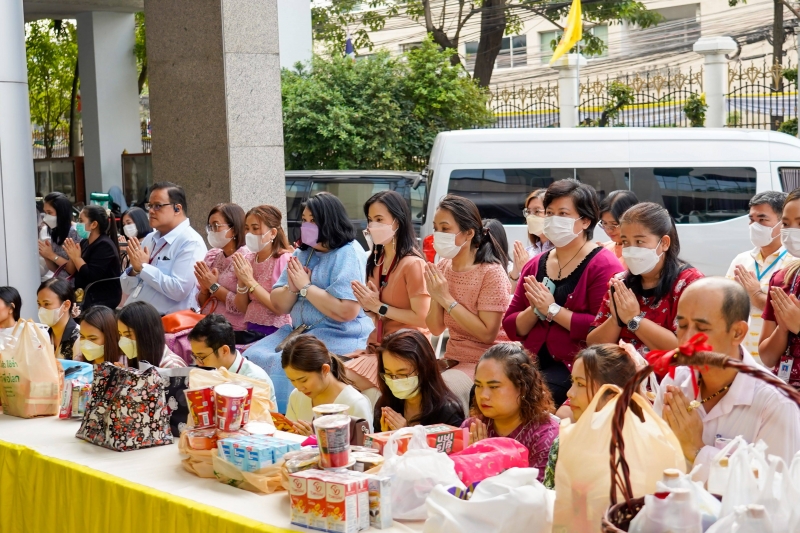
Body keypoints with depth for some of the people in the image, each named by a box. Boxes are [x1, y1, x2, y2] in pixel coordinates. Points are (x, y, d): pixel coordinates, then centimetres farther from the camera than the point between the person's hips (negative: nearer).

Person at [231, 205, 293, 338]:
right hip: (252, 330, 6)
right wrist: (242, 282, -7)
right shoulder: (247, 260, 7)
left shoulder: (286, 260, -10)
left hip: (277, 332, -5)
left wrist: (250, 281, -17)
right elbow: (243, 308, 10)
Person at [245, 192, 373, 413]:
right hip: (301, 332, 8)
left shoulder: (349, 254, -10)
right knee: (254, 359, -11)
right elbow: (279, 306, 13)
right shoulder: (303, 253, 13)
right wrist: (292, 288, -9)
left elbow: (346, 311, -22)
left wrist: (305, 287, -13)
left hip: (340, 337, -8)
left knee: (284, 367, -27)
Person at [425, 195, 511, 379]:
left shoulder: (491, 272, -16)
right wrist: (435, 298, -15)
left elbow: (488, 334, -21)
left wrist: (447, 299, -21)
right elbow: (436, 329, 5)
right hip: (452, 358, 6)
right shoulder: (441, 268, 3)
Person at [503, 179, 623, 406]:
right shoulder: (535, 265, 15)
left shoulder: (603, 265, -4)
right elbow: (511, 328, 13)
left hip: (578, 368, -5)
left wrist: (552, 309, -12)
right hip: (534, 363, 6)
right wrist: (535, 311, -7)